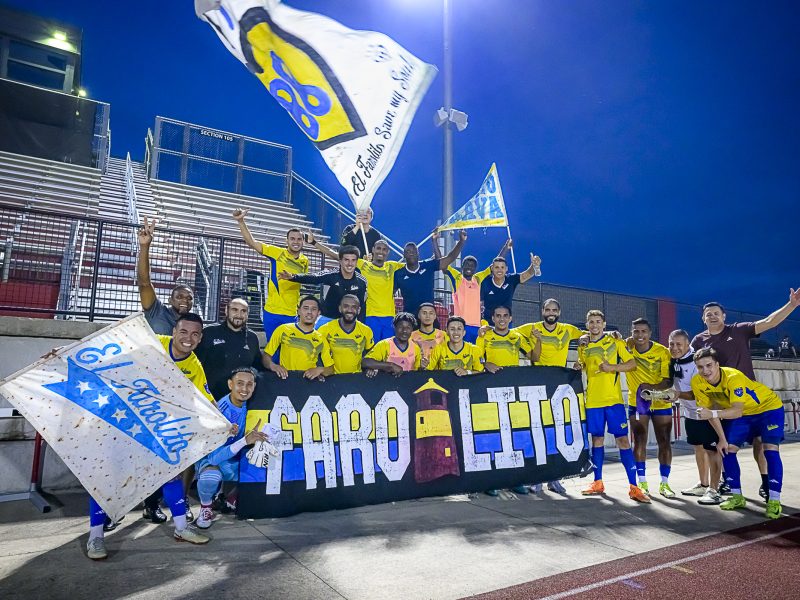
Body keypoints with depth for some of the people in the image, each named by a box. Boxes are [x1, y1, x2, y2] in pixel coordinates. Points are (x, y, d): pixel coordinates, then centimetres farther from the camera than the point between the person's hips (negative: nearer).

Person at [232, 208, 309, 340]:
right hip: (272, 313, -3)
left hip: (292, 315, 3)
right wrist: (240, 221, -18)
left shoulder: (305, 261, 5)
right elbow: (252, 242, -10)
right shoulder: (277, 253, -6)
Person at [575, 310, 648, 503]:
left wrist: (612, 367, -17)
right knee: (597, 439, 10)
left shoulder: (615, 342, 0)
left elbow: (632, 364, -2)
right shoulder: (583, 347, 9)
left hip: (614, 399, -3)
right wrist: (577, 367, -1)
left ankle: (633, 486, 2)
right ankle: (598, 483, 20)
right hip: (592, 400, 3)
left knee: (622, 439, -5)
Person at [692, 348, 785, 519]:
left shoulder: (733, 377, -37)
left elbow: (738, 411, -45)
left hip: (768, 407, -5)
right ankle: (737, 497, 11)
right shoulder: (697, 382, -21)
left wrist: (713, 414, -60)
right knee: (727, 450, -3)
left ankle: (774, 501, -7)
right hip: (740, 413, 5)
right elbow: (710, 409, -11)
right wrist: (722, 438, -11)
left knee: (770, 450, -18)